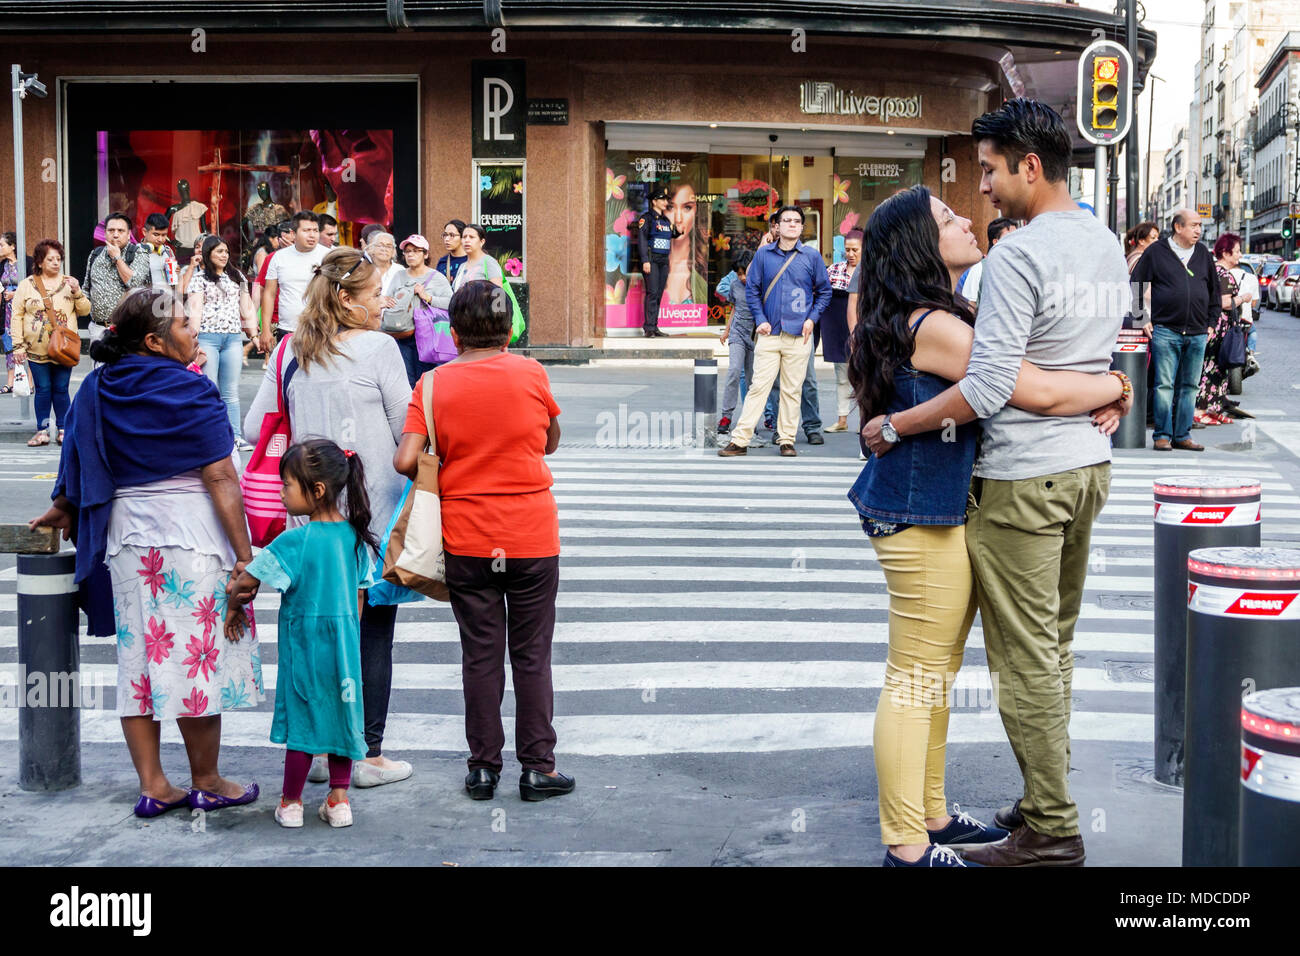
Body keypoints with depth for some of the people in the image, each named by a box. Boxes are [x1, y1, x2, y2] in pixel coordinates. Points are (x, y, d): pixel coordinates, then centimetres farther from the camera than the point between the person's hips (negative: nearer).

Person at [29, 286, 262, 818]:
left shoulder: (97, 390, 6)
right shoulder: (190, 392, -12)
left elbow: (80, 462, 14)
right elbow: (220, 479, -15)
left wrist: (64, 510, 32)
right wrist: (244, 553, -12)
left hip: (125, 535, 6)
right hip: (191, 535, -6)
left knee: (138, 652, 11)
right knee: (197, 654, 3)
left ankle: (153, 785, 16)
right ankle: (206, 784, 14)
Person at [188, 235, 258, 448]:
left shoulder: (237, 276, 17)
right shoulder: (200, 278, 3)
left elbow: (246, 308, 19)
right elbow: (195, 310, -4)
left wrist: (255, 334, 13)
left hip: (233, 337, 4)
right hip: (208, 337, -4)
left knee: (231, 391, 5)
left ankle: (235, 435, 6)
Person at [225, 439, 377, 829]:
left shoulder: (294, 541, -17)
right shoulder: (356, 537, 0)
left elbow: (246, 581, -11)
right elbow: (360, 595, 8)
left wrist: (233, 607, 8)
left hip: (304, 642, -4)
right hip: (345, 643, 4)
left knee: (303, 718, 6)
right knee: (340, 712, 14)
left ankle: (291, 803, 18)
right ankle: (339, 800, 17)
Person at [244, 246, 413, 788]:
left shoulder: (290, 351, 4)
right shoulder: (378, 348, -10)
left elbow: (255, 427, 6)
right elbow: (408, 431, -7)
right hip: (372, 511, -5)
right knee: (372, 632, 4)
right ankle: (368, 756, 9)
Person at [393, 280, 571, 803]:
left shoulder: (434, 383, -5)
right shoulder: (531, 374, -5)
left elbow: (405, 461, -12)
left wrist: (437, 470, 8)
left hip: (465, 539, 1)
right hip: (532, 537, -1)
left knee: (480, 655, 10)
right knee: (531, 655, 8)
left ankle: (483, 766, 16)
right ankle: (537, 766, 13)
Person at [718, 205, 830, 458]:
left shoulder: (812, 256, 4)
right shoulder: (763, 254, 4)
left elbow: (824, 291, 12)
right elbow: (752, 290, 9)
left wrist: (813, 318, 1)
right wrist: (760, 320, 0)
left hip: (799, 335, 0)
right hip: (770, 333, 0)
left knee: (792, 390, 4)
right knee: (759, 386, -5)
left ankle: (787, 440, 14)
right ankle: (740, 440, -3)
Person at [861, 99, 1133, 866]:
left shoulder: (1018, 256, -19)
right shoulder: (1110, 247, 10)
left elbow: (987, 389, -23)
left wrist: (894, 426, -14)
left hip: (1023, 478, -9)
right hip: (1089, 464, 9)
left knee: (1025, 657, -1)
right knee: (1055, 644, 17)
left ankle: (1051, 831, 5)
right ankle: (1049, 799, 26)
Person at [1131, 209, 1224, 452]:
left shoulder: (1203, 255, 14)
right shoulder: (1156, 252, 2)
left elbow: (1215, 291, 22)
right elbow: (1135, 286, 4)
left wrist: (1211, 322, 14)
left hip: (1197, 335, 4)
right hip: (1165, 331, -4)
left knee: (1189, 386, 6)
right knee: (1164, 385, -5)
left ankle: (1182, 436, 12)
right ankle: (1162, 435, 1)